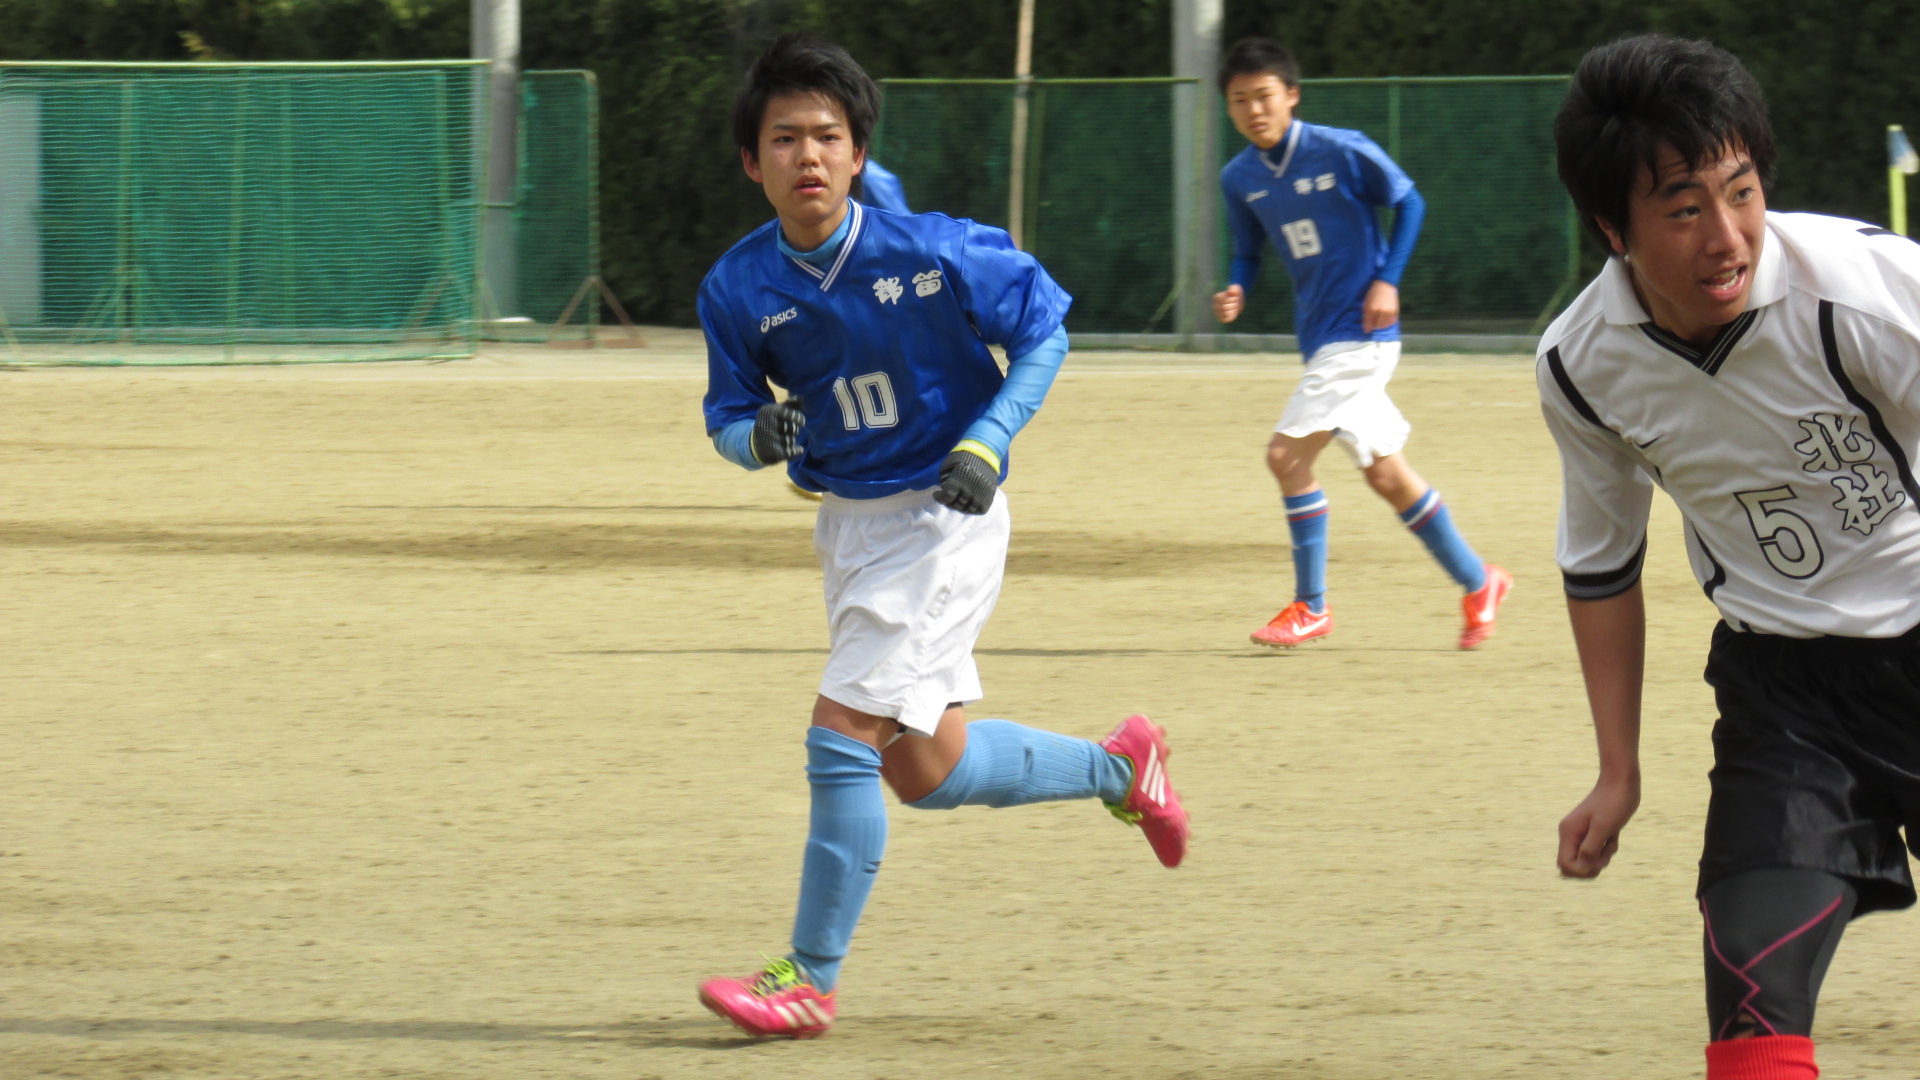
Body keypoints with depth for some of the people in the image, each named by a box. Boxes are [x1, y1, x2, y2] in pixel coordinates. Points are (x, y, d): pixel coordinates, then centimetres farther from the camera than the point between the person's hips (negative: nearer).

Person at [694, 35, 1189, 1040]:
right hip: (848, 523, 6)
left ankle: (809, 980, -4)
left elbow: (1043, 334, -6)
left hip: (943, 519, -6)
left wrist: (985, 445, -17)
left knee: (841, 737, -14)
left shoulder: (932, 253, -18)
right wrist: (761, 436, -22)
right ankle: (1117, 766, 38)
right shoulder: (738, 288, -7)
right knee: (926, 772, 12)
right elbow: (727, 418, 1)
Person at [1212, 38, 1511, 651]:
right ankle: (1478, 583, 25)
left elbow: (1408, 202, -3)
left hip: (1361, 330, -7)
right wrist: (1235, 291, -6)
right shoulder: (1239, 179, 4)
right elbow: (1248, 252, 15)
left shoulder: (1342, 152, -13)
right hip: (1319, 339, 7)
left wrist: (1388, 280, -11)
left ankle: (1310, 607, -3)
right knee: (1384, 473, 11)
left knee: (1289, 453, -15)